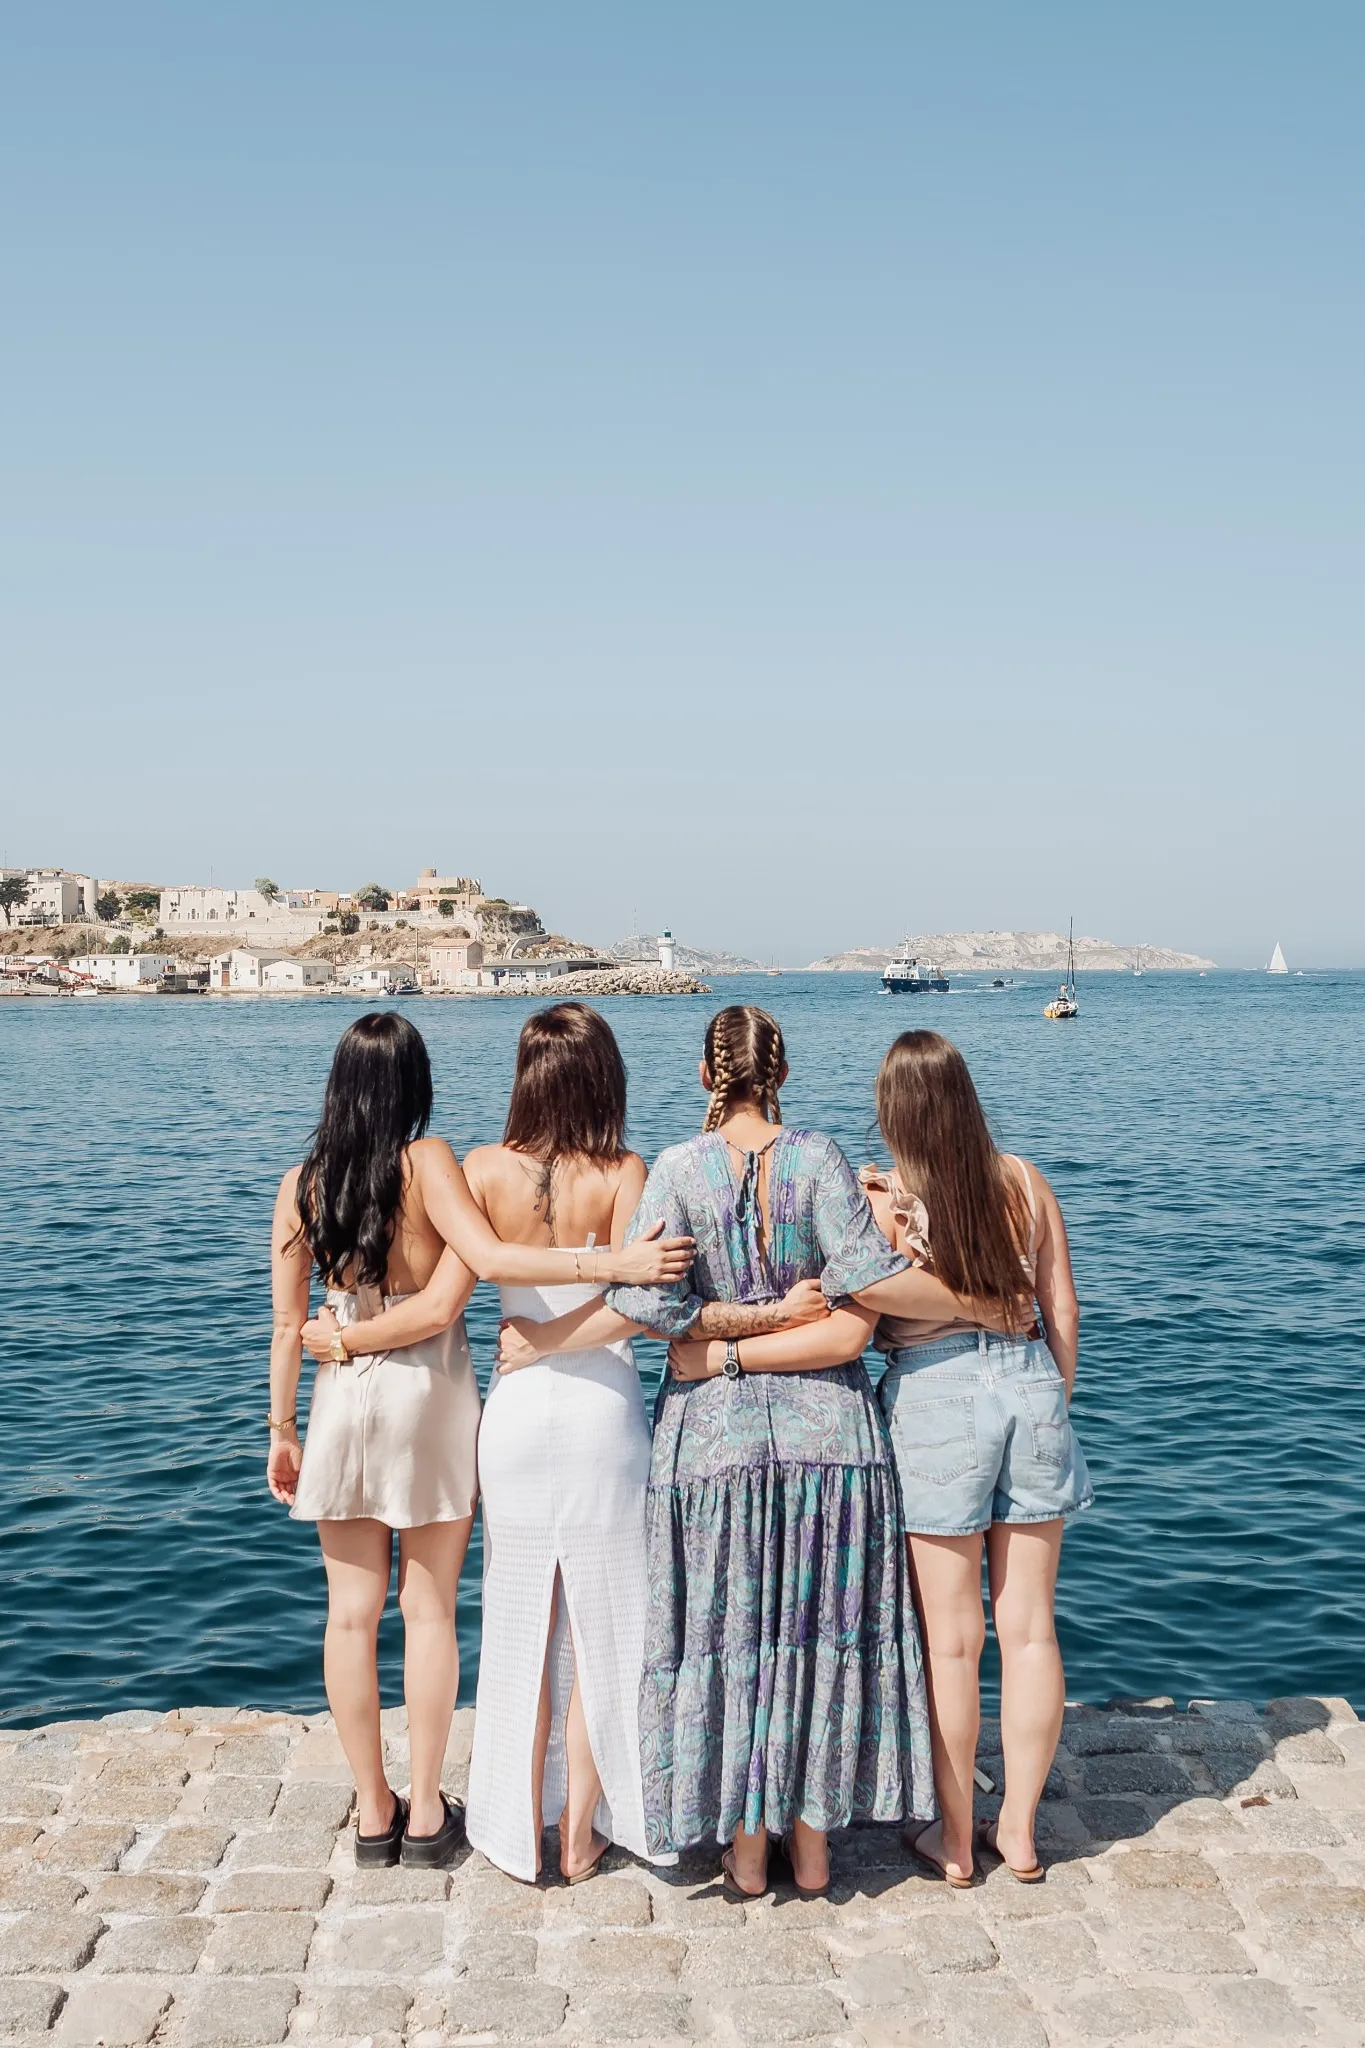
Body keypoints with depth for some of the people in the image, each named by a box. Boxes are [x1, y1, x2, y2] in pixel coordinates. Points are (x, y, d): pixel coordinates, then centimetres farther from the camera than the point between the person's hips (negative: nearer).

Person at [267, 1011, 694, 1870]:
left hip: (343, 1403, 2)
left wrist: (283, 1429, 10)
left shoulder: (300, 1184, -3)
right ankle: (427, 1814, 18)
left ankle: (374, 1813, 20)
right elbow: (489, 1259, -26)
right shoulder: (427, 1161, -12)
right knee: (430, 1612, 10)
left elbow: (289, 1325, 0)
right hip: (430, 1397, -2)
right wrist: (613, 1263, -28)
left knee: (352, 1614, 11)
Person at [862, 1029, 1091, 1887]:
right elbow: (1063, 1310, 6)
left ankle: (956, 1839, 21)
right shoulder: (1025, 1181, 2)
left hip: (935, 1395, -3)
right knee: (1030, 1626, 13)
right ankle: (1019, 1831, 24)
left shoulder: (885, 1198, -9)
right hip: (1029, 1383, 4)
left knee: (951, 1638, 8)